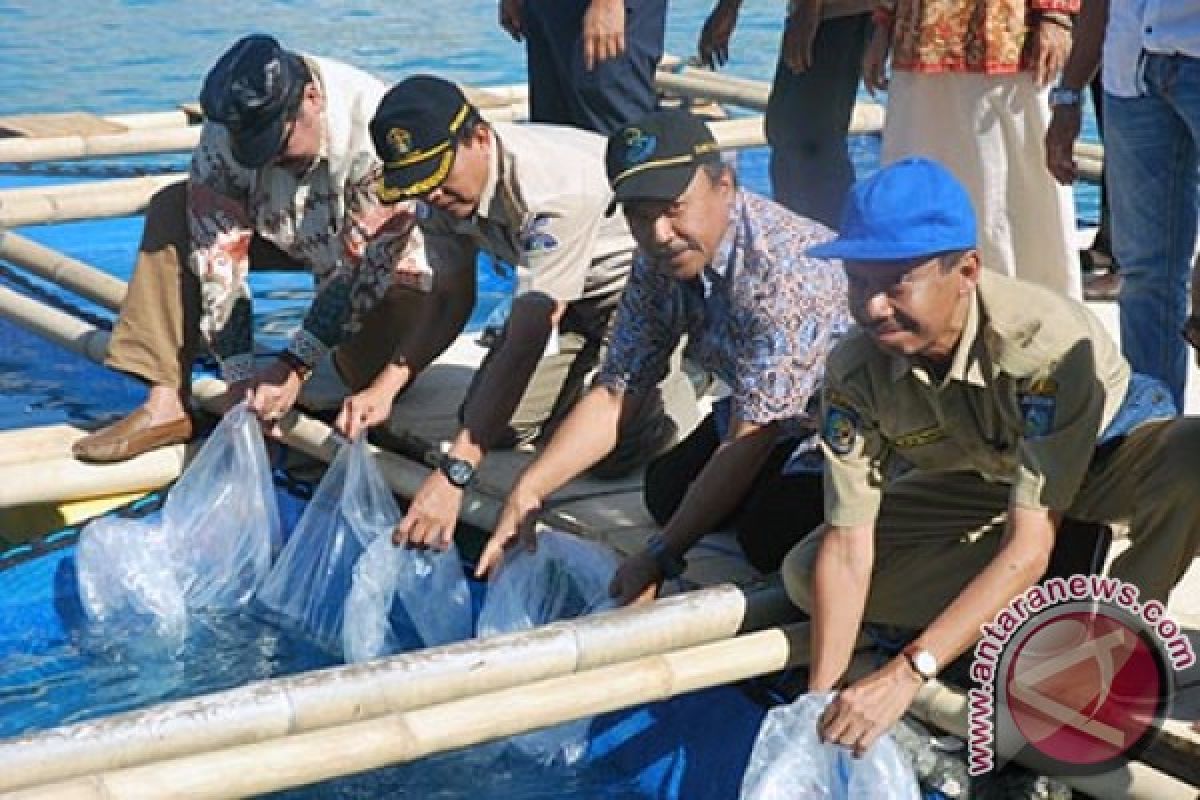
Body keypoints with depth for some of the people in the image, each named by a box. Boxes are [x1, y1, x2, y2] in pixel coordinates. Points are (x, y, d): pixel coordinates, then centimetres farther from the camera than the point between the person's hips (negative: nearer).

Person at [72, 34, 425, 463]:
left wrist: (295, 366, -34)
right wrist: (239, 373, -29)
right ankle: (167, 403, -16)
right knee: (172, 210, -14)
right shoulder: (223, 132, -23)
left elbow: (365, 264, -33)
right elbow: (218, 258, -22)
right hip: (286, 235, 4)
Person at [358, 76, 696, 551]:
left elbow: (528, 337, -43)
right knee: (490, 423, -1)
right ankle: (596, 359, 24)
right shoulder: (443, 185, -16)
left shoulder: (556, 186, -40)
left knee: (615, 449, -22)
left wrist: (454, 473, -47)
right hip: (564, 293, 7)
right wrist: (385, 387, -21)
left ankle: (675, 382, 10)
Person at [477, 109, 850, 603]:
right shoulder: (658, 263, -9)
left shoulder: (783, 271, -35)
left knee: (770, 534, -24)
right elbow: (616, 394, -6)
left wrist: (660, 559, -32)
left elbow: (749, 439, -33)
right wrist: (529, 489, -18)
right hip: (767, 411, 8)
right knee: (668, 493, 0)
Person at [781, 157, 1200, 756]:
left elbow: (1028, 546, -39)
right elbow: (848, 544, -21)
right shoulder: (855, 368, -24)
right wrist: (823, 694, -31)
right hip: (983, 479, 5)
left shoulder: (1045, 340, -38)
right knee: (806, 574, -14)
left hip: (1106, 453, -4)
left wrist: (908, 672, -46)